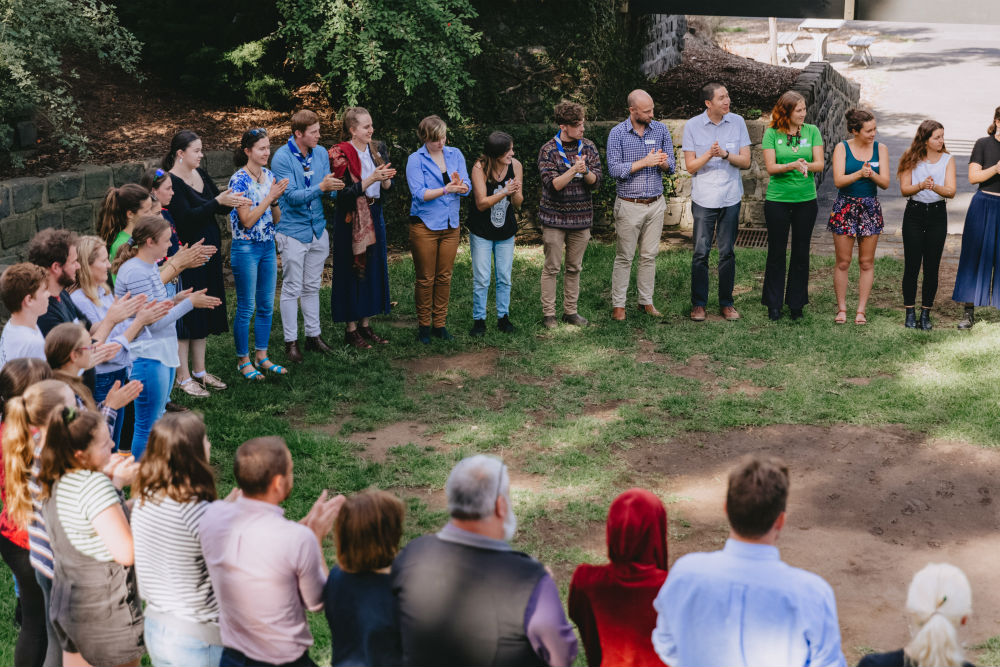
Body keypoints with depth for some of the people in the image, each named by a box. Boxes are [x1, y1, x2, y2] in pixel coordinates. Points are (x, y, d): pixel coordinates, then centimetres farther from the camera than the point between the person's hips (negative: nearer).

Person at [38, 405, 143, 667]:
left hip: (67, 604, 8)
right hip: (107, 614, -8)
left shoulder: (54, 483, 1)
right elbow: (126, 552, -25)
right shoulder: (95, 485, -25)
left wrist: (110, 481, 4)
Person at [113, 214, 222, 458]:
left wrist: (176, 299, 2)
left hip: (163, 354, 10)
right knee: (148, 426, -1)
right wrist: (189, 303, -13)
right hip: (147, 357, -10)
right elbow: (153, 321, -19)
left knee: (157, 420, 16)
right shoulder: (135, 272, -19)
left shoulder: (150, 266, 12)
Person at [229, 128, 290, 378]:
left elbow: (276, 219, 9)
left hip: (268, 247, 7)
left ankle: (261, 356, 21)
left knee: (266, 306, 11)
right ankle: (243, 360, 11)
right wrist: (270, 196, -18)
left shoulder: (269, 176, 6)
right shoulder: (239, 180, -13)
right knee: (246, 307, 1)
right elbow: (247, 221, -18)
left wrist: (276, 200, -11)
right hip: (246, 249, -7)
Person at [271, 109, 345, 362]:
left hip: (318, 229, 6)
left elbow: (329, 191, 8)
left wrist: (331, 189, -16)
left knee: (312, 287, 14)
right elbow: (292, 196, -20)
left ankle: (314, 335, 23)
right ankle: (291, 341, 7)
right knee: (292, 289, -1)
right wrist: (321, 187, -32)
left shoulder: (321, 153, 4)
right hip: (293, 231, -6)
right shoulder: (282, 157, -14)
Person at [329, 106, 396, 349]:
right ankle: (351, 329, 7)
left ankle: (365, 324, 20)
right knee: (352, 272, -1)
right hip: (351, 220, -7)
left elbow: (386, 188, 9)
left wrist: (386, 179, -13)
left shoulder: (377, 149, 8)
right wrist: (372, 178, -25)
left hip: (374, 217, 7)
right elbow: (344, 192, -19)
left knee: (373, 269, 10)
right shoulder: (341, 154, -12)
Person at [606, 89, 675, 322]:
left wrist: (662, 163, -19)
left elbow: (671, 166, 5)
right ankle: (618, 305, 7)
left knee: (649, 256, 8)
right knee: (624, 257, 1)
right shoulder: (617, 133, -6)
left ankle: (646, 301, 17)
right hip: (629, 205, -3)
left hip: (655, 204, 3)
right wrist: (644, 162, -18)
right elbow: (614, 169, -12)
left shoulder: (661, 130, 4)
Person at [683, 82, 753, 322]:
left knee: (727, 253, 7)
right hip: (703, 198, -2)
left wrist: (725, 154, -17)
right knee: (701, 252, 0)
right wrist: (708, 155, -20)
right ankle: (698, 304, 11)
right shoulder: (692, 126, -3)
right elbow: (690, 167, -3)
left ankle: (726, 303, 17)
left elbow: (746, 162, 1)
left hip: (731, 197, 2)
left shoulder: (737, 122, 2)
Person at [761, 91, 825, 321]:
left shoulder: (812, 131, 3)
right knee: (776, 252, 4)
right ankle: (774, 304, 15)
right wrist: (792, 166, -27)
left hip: (806, 199, 2)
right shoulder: (771, 133, -3)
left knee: (801, 253, 7)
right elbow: (770, 167, -9)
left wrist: (806, 165, -25)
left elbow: (820, 164, -3)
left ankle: (796, 303, 18)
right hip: (777, 200, -2)